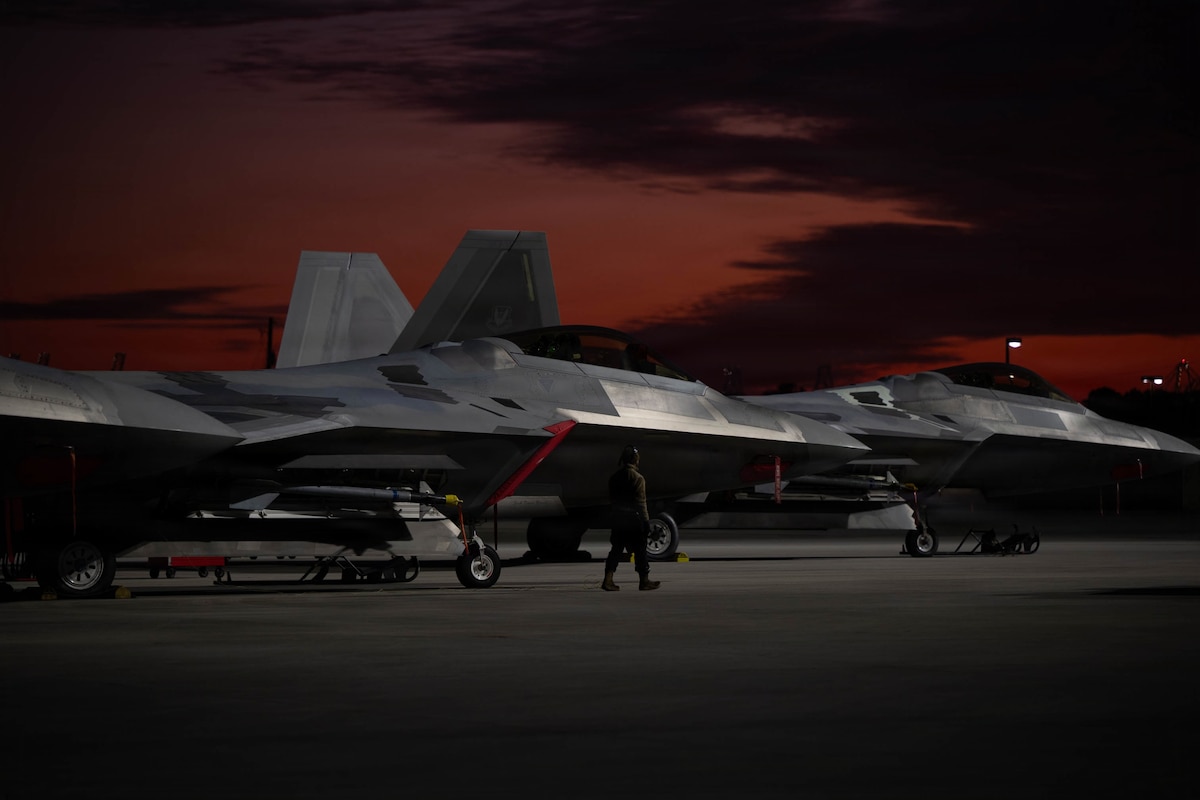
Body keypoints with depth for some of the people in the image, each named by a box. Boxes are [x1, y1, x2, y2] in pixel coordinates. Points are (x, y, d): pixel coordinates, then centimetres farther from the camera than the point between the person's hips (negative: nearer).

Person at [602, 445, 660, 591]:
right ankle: (644, 580, 12)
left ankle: (608, 579, -2)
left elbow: (611, 499, 12)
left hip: (618, 517, 6)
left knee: (617, 548, 8)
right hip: (633, 517, -6)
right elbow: (640, 502, -14)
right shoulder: (637, 478, -12)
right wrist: (646, 520, -9)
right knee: (639, 549, 5)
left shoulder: (615, 476, 7)